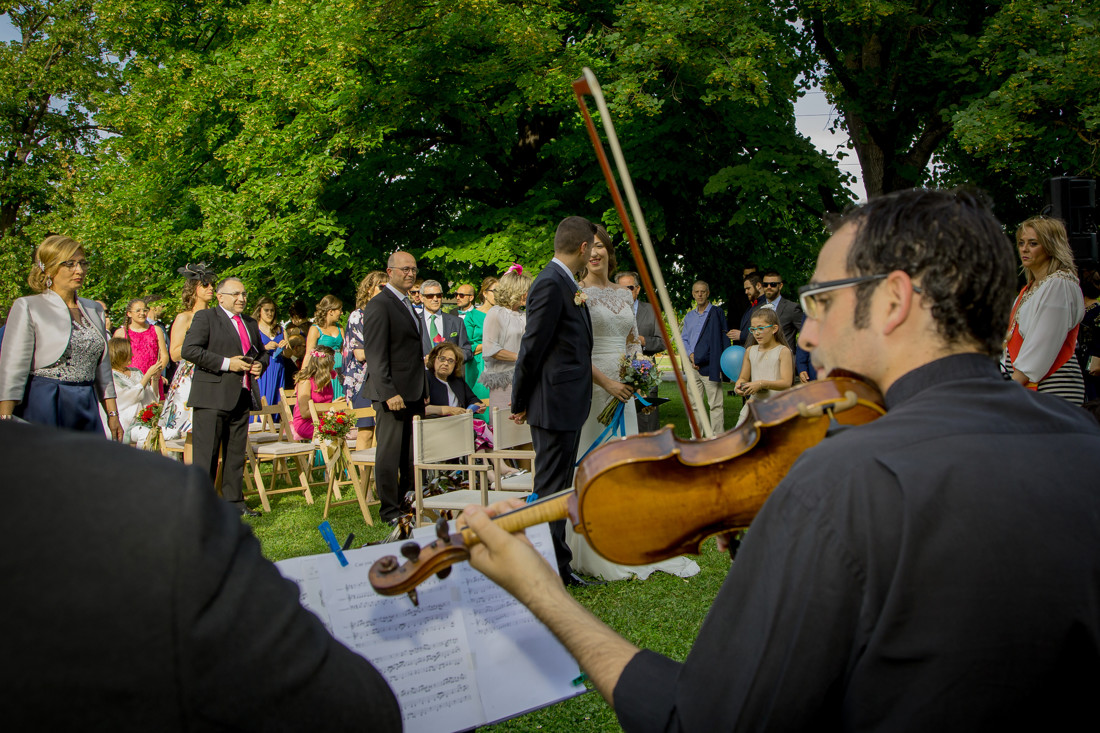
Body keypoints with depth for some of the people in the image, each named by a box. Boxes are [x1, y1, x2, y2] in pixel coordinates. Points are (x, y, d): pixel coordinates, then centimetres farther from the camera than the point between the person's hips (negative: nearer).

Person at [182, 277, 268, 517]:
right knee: (206, 454, -4)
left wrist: (260, 364, 7)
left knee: (236, 453, 11)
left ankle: (233, 500, 18)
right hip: (211, 397, -7)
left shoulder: (251, 324, 21)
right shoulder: (205, 318, -1)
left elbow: (262, 352, 31)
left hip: (242, 396, 7)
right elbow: (189, 350, -13)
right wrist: (226, 363, -17)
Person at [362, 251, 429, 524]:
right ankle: (390, 510, 7)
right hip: (393, 393, -8)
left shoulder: (408, 305, 19)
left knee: (413, 454, 9)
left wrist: (424, 390, 19)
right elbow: (375, 355, -15)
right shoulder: (379, 305, -9)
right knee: (390, 452, -1)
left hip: (414, 393, 8)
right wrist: (389, 392, -21)